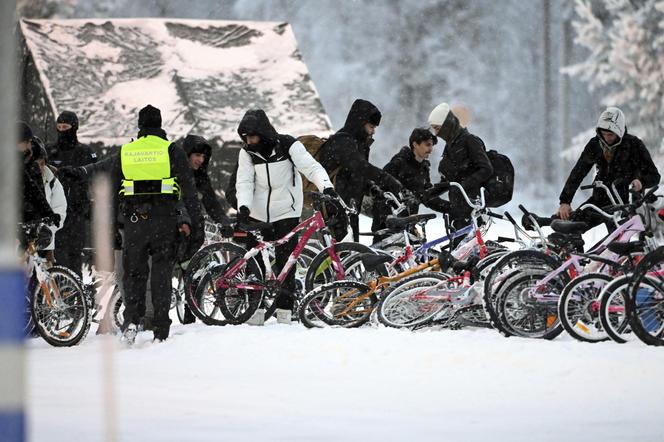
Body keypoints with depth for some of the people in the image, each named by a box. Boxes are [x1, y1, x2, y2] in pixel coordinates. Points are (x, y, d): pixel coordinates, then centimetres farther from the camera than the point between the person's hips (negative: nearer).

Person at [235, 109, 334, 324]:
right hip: (257, 215, 3)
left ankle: (284, 312, -1)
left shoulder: (289, 146, -9)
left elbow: (312, 168, -15)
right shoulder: (247, 153, 1)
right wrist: (243, 206, -22)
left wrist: (327, 187, -32)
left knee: (286, 264, -7)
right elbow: (245, 183, -4)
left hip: (285, 215, -3)